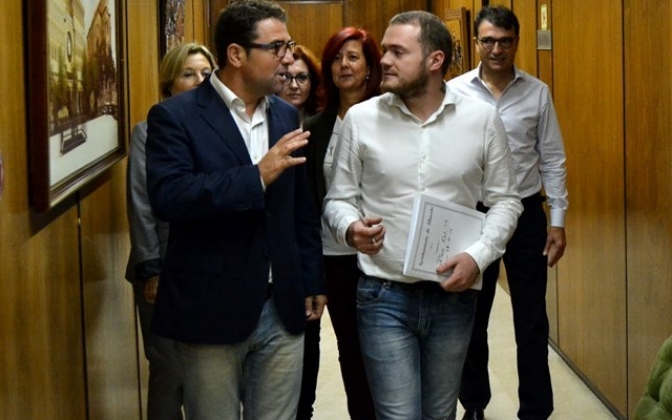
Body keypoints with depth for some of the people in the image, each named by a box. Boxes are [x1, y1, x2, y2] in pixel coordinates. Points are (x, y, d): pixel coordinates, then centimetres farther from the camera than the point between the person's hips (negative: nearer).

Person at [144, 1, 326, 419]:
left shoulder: (287, 116, 10)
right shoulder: (175, 116, -8)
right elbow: (168, 197, -22)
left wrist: (313, 282, 15)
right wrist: (257, 176, -26)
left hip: (283, 309, 5)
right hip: (213, 308, -4)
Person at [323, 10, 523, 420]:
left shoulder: (483, 118, -2)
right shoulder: (360, 118, -3)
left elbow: (505, 200, 3)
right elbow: (338, 199, 3)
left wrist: (478, 256, -13)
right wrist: (350, 229, -20)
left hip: (454, 295, 1)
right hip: (384, 295, -1)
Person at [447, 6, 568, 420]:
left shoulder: (538, 93, -2)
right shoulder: (455, 92, -5)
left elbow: (552, 160, 2)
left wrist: (558, 221, -1)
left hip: (526, 215, 0)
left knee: (531, 320, 8)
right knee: (472, 318, 13)